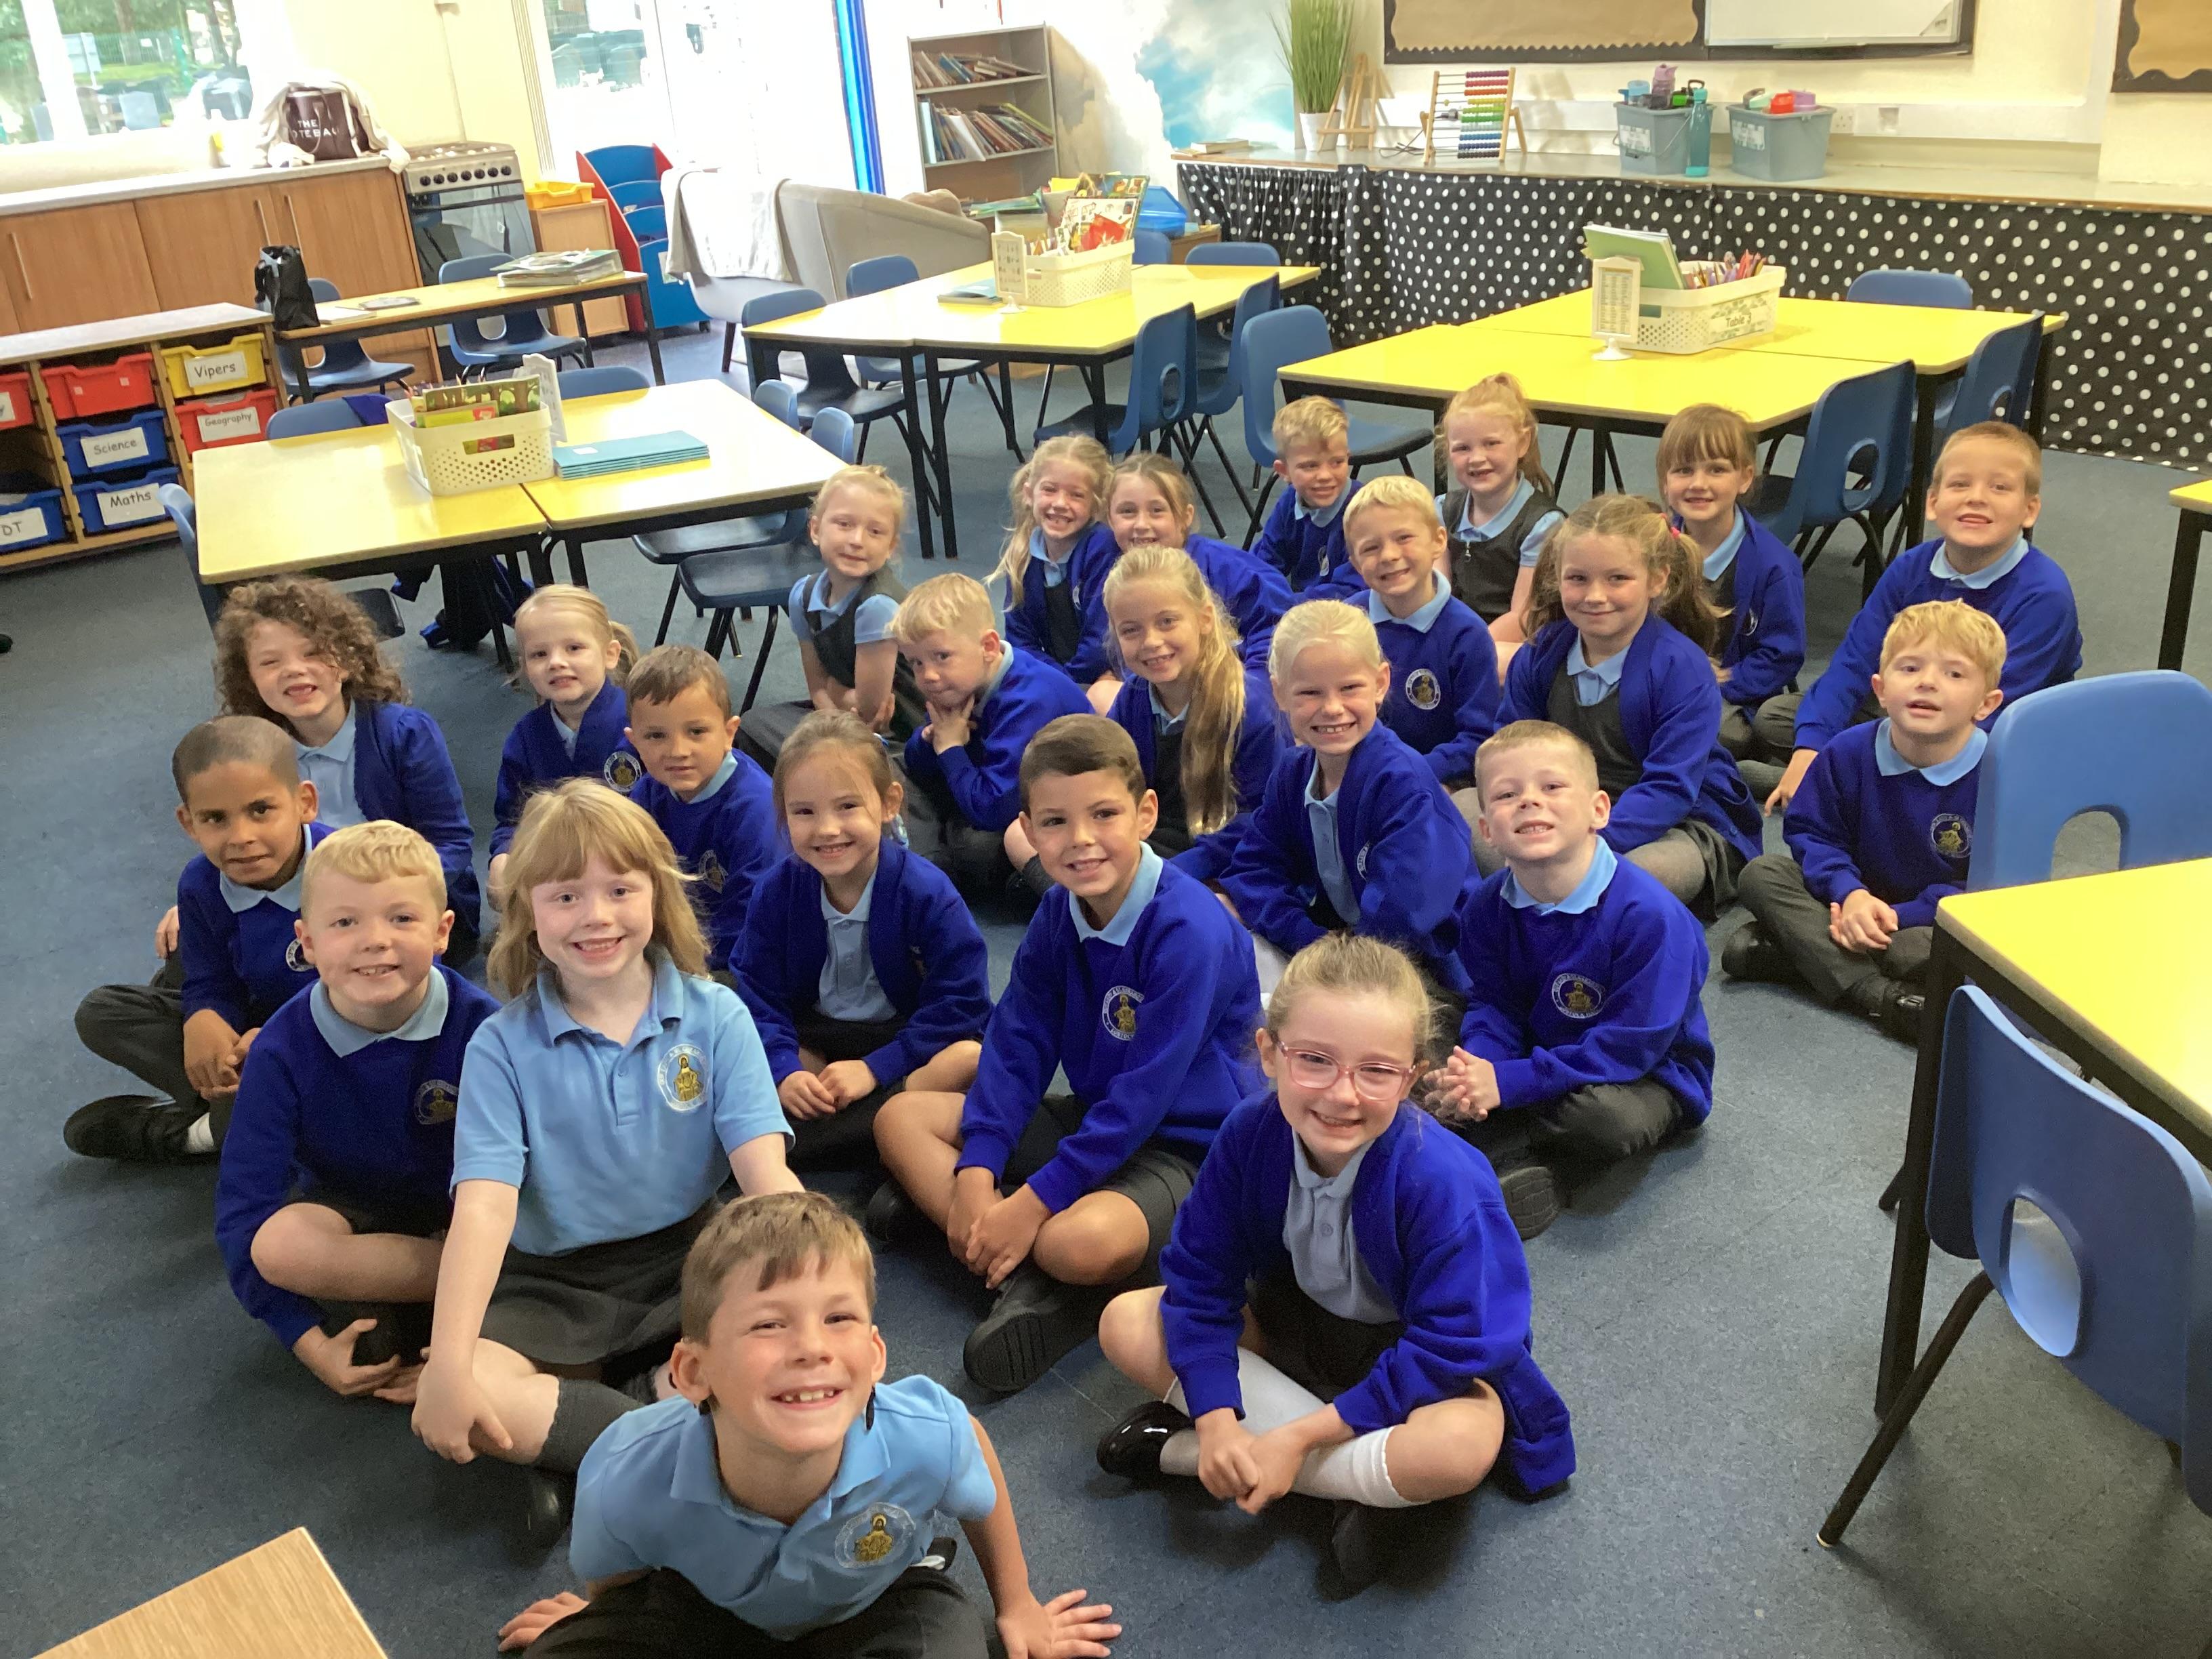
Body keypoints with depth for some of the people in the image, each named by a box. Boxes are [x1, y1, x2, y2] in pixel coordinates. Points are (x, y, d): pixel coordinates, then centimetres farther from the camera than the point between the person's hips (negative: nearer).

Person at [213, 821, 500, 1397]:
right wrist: (310, 1344, -20)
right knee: (278, 1242, -33)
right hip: (349, 1213, 2)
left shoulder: (481, 1026, -20)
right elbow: (244, 1212, -14)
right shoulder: (283, 1051, -17)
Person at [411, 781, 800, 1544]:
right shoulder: (502, 1045, -6)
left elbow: (766, 1172, -13)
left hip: (688, 1257, 0)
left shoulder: (715, 1016, -5)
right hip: (553, 1284, 0)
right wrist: (448, 1365, -27)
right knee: (461, 1399, -28)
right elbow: (484, 1204, -15)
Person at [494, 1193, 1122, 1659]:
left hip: (877, 1595, 0)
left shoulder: (925, 1438, -38)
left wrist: (1015, 1604, 6)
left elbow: (971, 1438, -9)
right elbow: (608, 1573, -10)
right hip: (705, 1600, 1)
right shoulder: (625, 1482, -38)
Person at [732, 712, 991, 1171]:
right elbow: (760, 997, -7)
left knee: (975, 1057, -34)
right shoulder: (776, 891, -9)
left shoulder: (927, 892, -18)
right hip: (814, 1040, 3)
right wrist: (784, 1071, -26)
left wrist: (875, 1070, -26)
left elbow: (960, 1002, -19)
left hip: (904, 1040, -3)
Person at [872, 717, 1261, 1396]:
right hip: (1091, 1117, 8)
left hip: (1183, 1144, -8)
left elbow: (1146, 1094, -25)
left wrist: (1034, 1201, -24)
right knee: (901, 1117, 0)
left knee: (1082, 1241, -39)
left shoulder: (1191, 931, -24)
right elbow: (1016, 1047, -1)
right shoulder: (1057, 916, -1)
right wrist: (976, 1174, -14)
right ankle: (1029, 1282, -16)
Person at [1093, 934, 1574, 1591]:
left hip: (1418, 1366, -4)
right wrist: (1217, 1421, -25)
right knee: (1127, 1325, -15)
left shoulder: (1444, 1182, -33)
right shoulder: (1250, 1132, -22)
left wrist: (1298, 1438, -29)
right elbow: (1200, 1277, -13)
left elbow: (1445, 1350, -28)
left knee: (1458, 1447, -38)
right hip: (1294, 1325, 5)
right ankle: (1360, 1481, -14)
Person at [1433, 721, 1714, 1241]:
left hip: (1646, 1075, -5)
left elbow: (1632, 1043, -28)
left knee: (1607, 1116, -38)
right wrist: (1477, 1067, -29)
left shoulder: (1648, 914, -28)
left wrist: (1508, 1082, -33)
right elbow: (1491, 1007, -3)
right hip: (1541, 1059, 5)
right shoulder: (1484, 907, -9)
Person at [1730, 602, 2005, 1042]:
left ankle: (1806, 950, -29)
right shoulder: (1849, 753, -10)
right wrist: (1850, 894, -24)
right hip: (1861, 900, 4)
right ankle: (1878, 995, -32)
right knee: (1762, 874, -18)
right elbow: (1810, 833, -3)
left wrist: (1898, 916, -27)